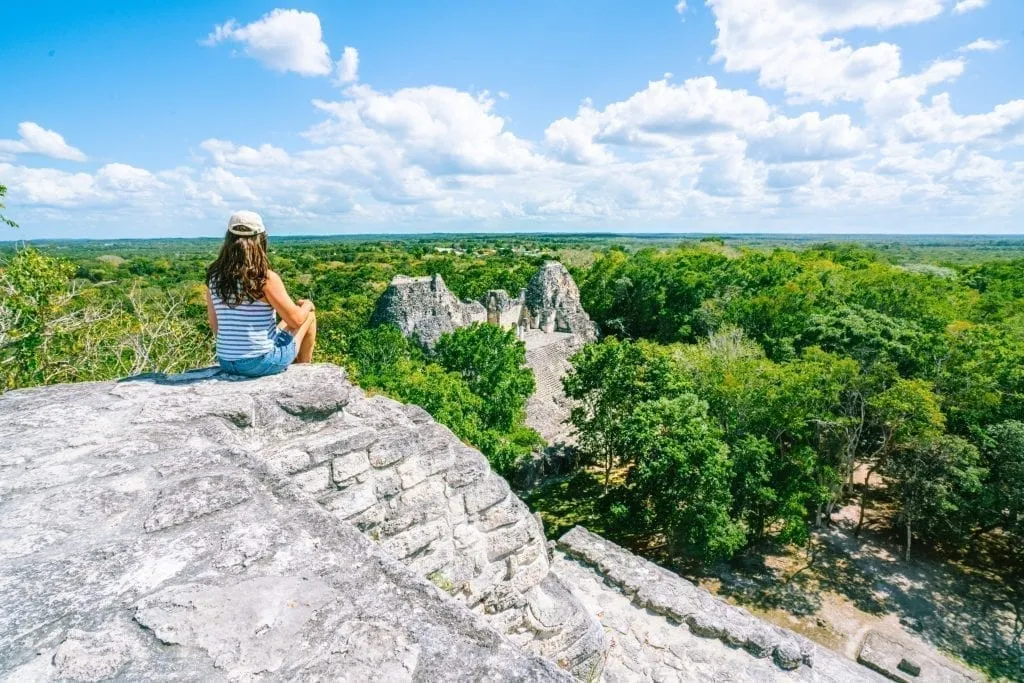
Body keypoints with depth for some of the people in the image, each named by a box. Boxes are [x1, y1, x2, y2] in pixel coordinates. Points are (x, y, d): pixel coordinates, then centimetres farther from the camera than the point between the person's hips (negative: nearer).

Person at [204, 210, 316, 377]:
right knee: (309, 315, 17)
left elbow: (215, 326, 6)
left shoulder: (213, 276, -2)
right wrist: (307, 305, 10)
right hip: (262, 362, -6)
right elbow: (295, 320, -11)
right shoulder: (266, 278, -18)